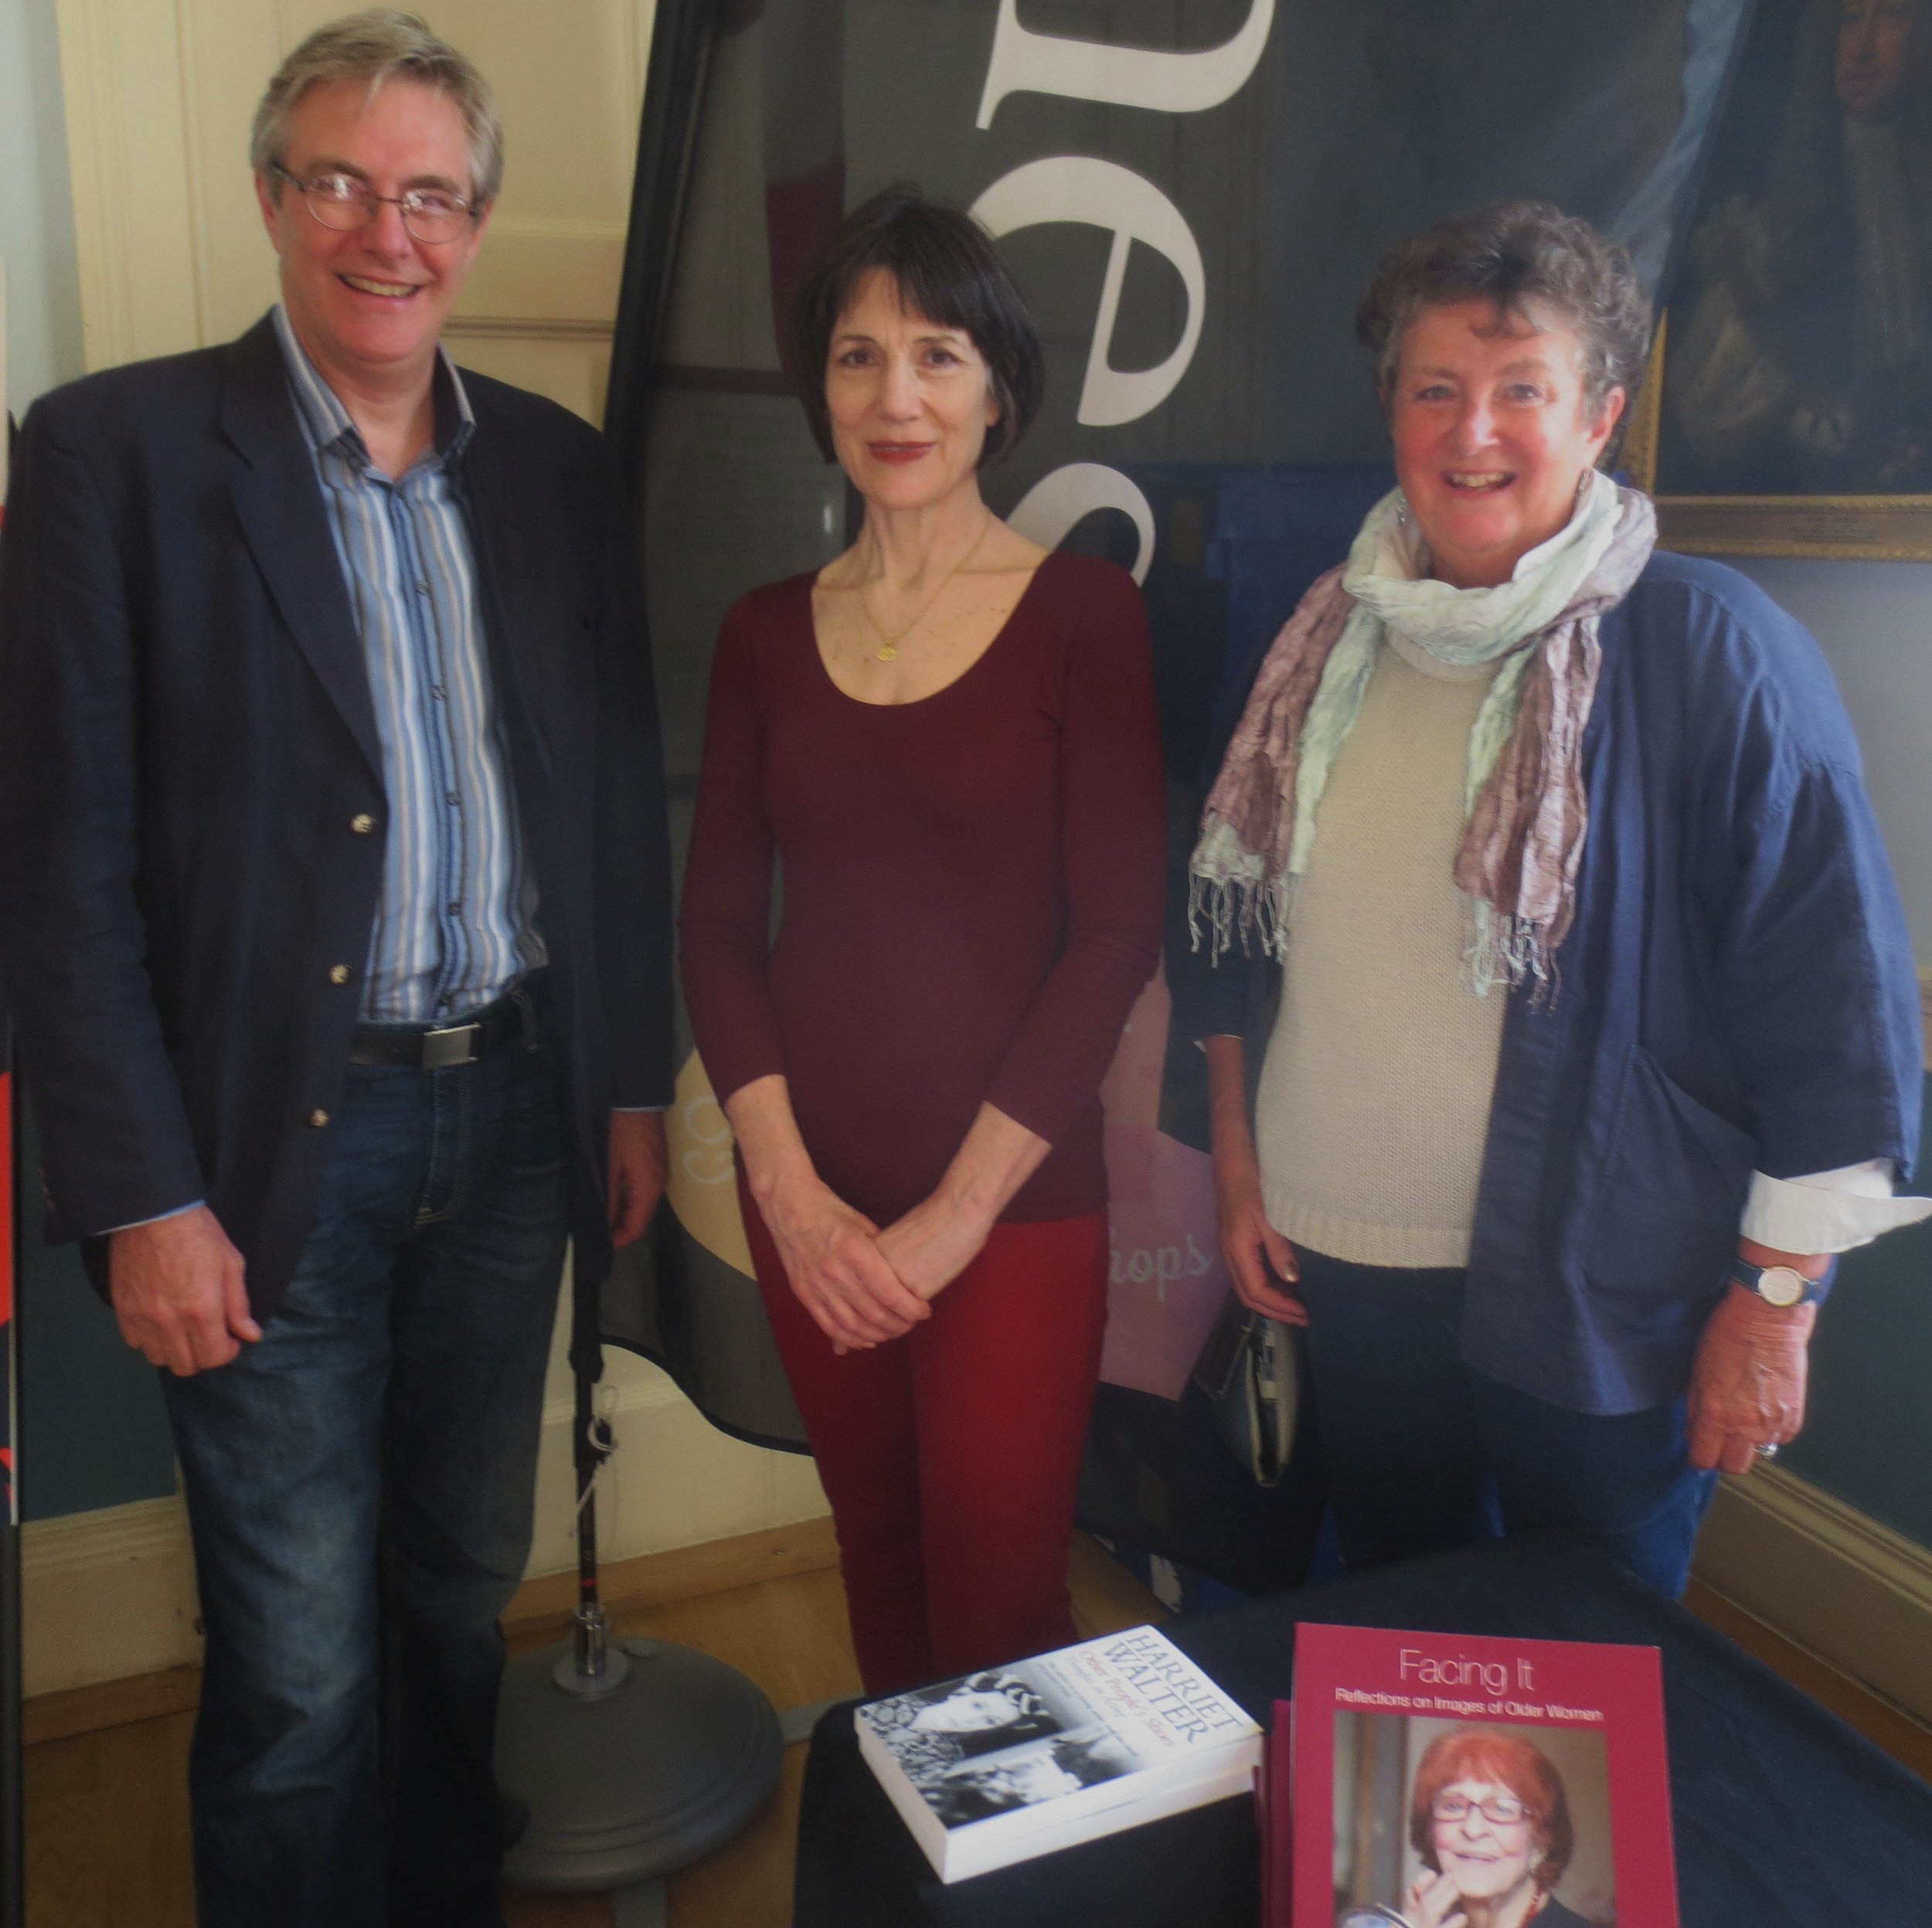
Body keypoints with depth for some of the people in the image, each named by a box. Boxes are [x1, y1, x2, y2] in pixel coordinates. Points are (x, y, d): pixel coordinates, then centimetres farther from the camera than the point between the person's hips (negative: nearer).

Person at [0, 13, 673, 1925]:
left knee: (462, 1594, 20)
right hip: (277, 1141, -4)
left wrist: (629, 1084, 9)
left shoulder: (558, 466, 7)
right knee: (299, 1674, 6)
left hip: (515, 1117, 5)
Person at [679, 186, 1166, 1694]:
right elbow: (719, 924, 4)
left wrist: (958, 1211, -11)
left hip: (1018, 1202, -3)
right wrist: (792, 1191, -6)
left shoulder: (1085, 615, -5)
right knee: (878, 1568, 16)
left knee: (998, 1612, 3)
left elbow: (1115, 935, -10)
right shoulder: (768, 632, 5)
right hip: (807, 1198, 3)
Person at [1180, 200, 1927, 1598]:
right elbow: (1240, 927, 12)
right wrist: (1239, 1164, 11)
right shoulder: (1331, 642, 4)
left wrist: (1773, 1298, -11)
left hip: (1598, 1297, -4)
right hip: (1342, 1261, 5)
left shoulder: (1711, 649, -13)